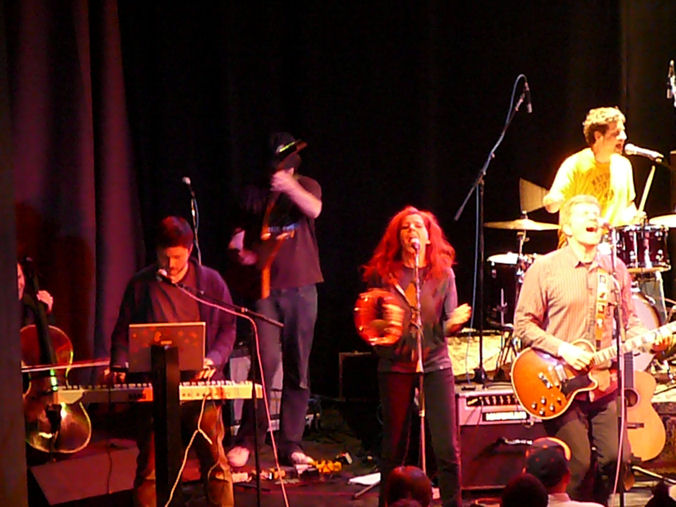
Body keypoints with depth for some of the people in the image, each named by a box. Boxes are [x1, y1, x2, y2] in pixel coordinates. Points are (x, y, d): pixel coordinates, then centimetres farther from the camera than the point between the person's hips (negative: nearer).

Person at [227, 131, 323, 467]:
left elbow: (314, 210, -15)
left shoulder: (305, 187, 7)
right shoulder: (253, 195, 11)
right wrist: (243, 252, -3)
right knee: (266, 361, -13)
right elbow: (241, 236, 19)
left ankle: (290, 444, 10)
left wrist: (290, 188, -32)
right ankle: (245, 442, -5)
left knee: (298, 369, 2)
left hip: (301, 287, 1)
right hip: (266, 287, -1)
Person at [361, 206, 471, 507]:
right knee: (394, 449, 5)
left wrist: (454, 323, -19)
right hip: (395, 367, 0)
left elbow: (447, 325, 3)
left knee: (448, 449, -6)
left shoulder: (443, 273, 5)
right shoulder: (382, 274, 3)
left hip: (435, 365, 0)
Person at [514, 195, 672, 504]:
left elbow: (627, 322, 18)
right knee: (578, 467, -11)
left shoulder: (615, 270, 12)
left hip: (605, 383, 4)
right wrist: (563, 350, -16)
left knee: (616, 460, -3)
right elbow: (523, 325, -4)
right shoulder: (545, 269, -3)